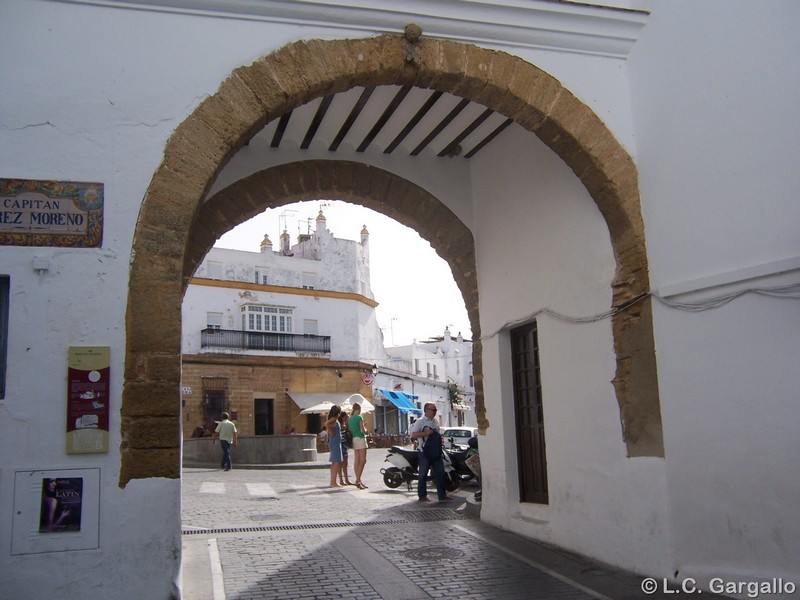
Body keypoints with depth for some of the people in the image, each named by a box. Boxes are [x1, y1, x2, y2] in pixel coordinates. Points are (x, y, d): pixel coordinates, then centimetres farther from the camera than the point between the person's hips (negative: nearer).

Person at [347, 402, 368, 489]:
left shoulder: (350, 419, 13)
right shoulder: (359, 418, -11)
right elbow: (362, 430, -15)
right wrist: (366, 431, 5)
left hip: (354, 439, 8)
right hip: (360, 438, -8)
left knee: (357, 461, 8)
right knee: (363, 460, -9)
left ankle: (358, 480, 10)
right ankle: (358, 480, -18)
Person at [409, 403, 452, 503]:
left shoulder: (435, 421, 15)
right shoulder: (420, 421, -8)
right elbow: (413, 435, -16)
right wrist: (426, 433, -22)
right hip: (424, 452, -7)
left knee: (440, 473, 3)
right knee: (423, 474, 2)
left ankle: (442, 495, 7)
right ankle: (422, 496, 10)